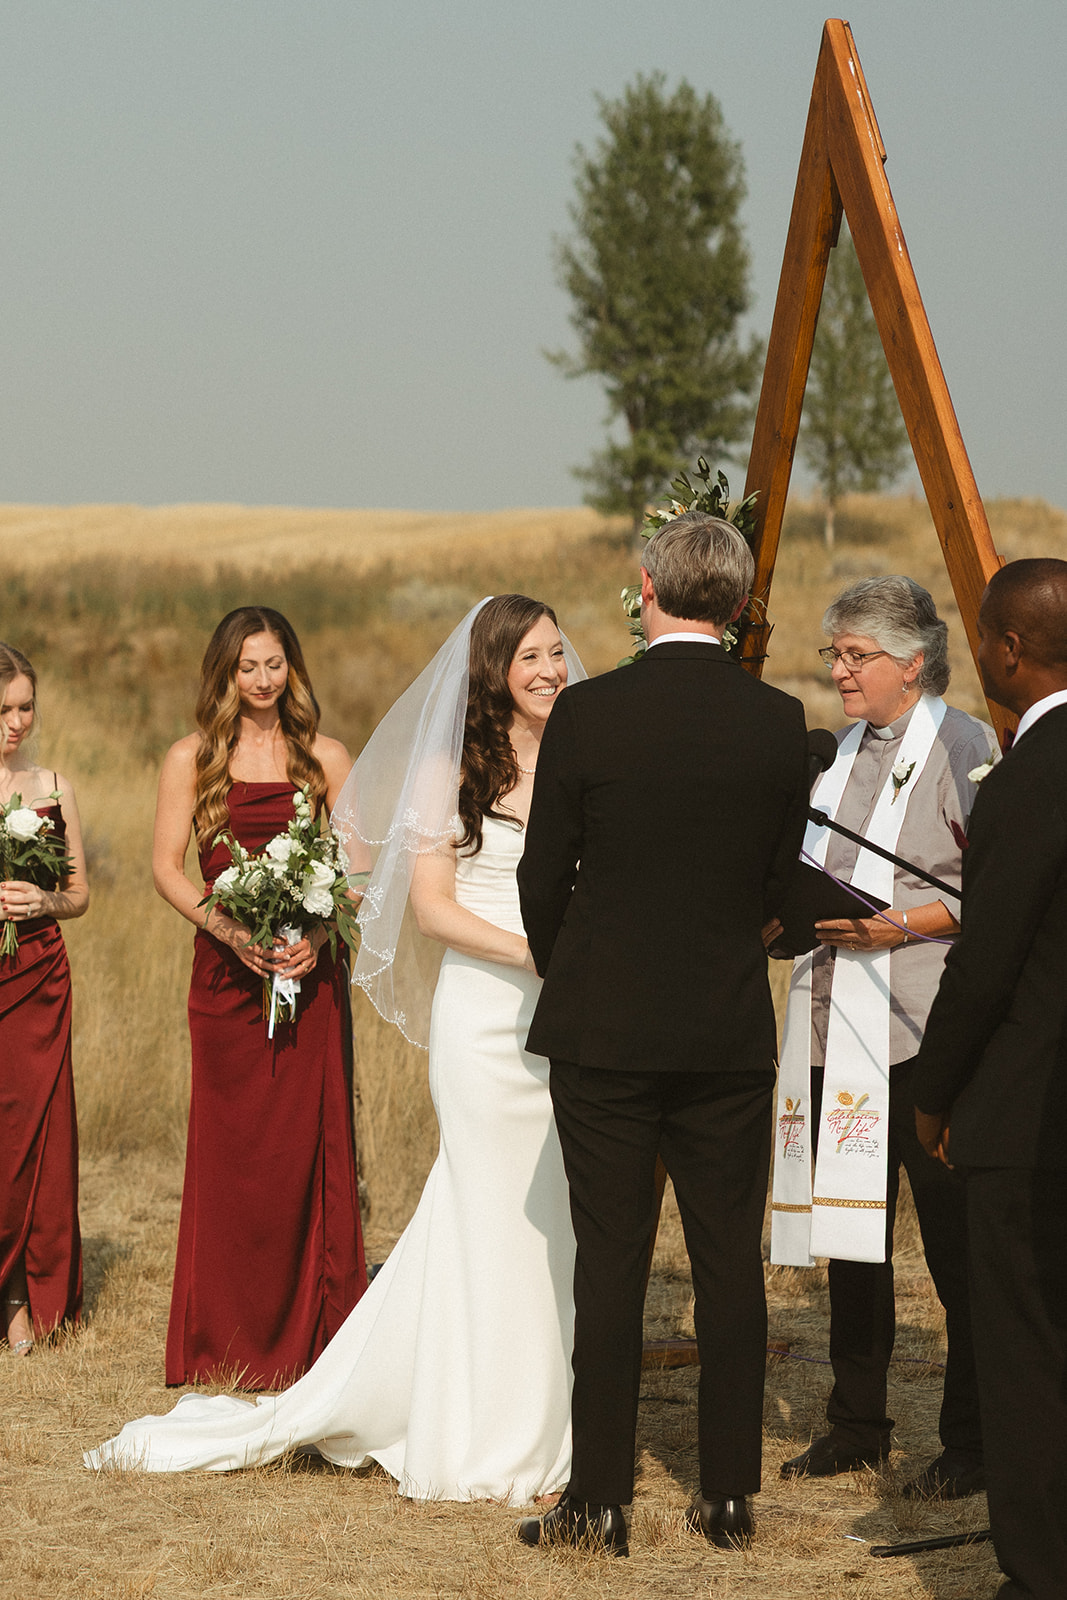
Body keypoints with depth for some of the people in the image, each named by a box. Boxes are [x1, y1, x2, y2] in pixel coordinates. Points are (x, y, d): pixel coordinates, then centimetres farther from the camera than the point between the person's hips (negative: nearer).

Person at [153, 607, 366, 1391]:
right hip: (227, 973, 0)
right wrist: (227, 929, -15)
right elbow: (167, 867, 0)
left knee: (310, 1143, -1)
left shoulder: (325, 759, 7)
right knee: (229, 1148, 1)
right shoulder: (192, 759, 5)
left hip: (308, 973, 0)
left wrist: (320, 932, -13)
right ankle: (227, 1339, 9)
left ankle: (313, 1335, 6)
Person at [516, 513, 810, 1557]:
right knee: (729, 1264, 9)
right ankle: (728, 1496, 14)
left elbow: (542, 879, -2)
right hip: (731, 1033, 2)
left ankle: (599, 1500, 6)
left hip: (603, 1030, -2)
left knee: (609, 1265, 3)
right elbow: (781, 879, 6)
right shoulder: (778, 722, -3)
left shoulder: (586, 715, -10)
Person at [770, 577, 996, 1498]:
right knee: (851, 1229, 10)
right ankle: (857, 1426, 19)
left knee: (953, 1236, -4)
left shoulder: (965, 747, -6)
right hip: (838, 1026, 8)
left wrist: (901, 926, -18)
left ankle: (972, 1443, 3)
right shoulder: (841, 750, 17)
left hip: (924, 1031, -7)